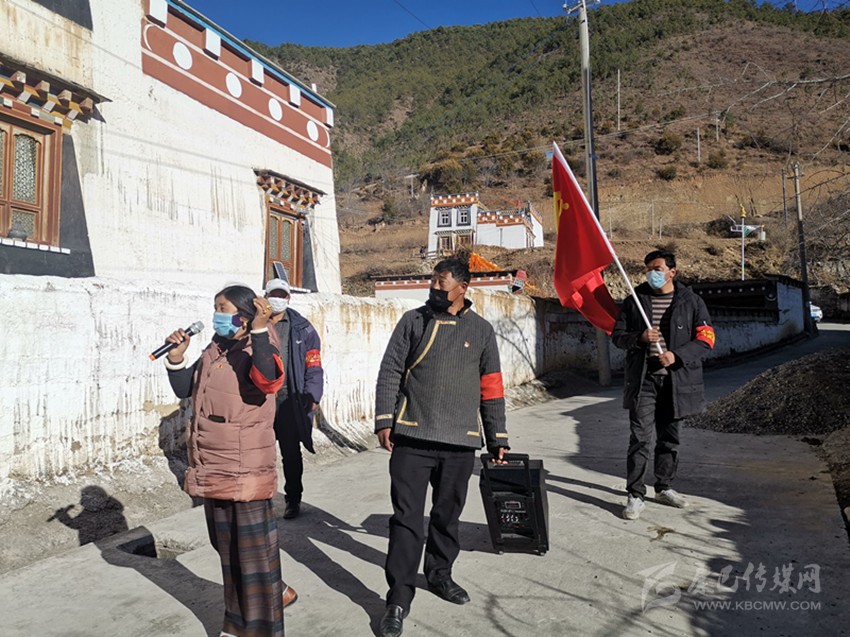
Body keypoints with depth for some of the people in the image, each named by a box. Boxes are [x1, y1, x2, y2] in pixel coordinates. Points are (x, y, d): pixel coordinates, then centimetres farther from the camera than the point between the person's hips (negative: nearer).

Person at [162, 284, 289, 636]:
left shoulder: (258, 348, -12)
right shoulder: (212, 352, 11)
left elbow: (269, 380, -35)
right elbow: (183, 389, 15)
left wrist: (260, 330, -41)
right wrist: (176, 357, 0)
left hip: (246, 470, -8)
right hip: (213, 469, 9)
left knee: (254, 550, 1)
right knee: (227, 548, 21)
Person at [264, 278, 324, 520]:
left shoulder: (302, 329, 3)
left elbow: (313, 366, 0)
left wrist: (312, 397, -8)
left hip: (289, 400, -1)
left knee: (291, 453, 9)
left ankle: (293, 499, 23)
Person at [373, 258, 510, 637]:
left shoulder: (481, 330, 7)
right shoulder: (413, 321, 4)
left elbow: (491, 388, 10)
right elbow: (390, 371, 2)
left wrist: (497, 438, 11)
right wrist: (384, 420, -7)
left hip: (460, 442, 2)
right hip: (412, 437, -2)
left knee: (448, 514, 15)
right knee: (407, 517, -1)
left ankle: (439, 575, 37)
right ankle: (399, 600, 9)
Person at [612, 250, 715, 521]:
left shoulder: (691, 302, 3)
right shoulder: (634, 301, 6)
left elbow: (705, 339, -1)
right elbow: (617, 336, 8)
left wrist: (677, 355, -15)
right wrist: (640, 338, -13)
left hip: (677, 380, 1)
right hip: (643, 379, -1)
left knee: (669, 437, 12)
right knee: (640, 437, -6)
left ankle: (664, 488, 28)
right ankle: (635, 495, 0)